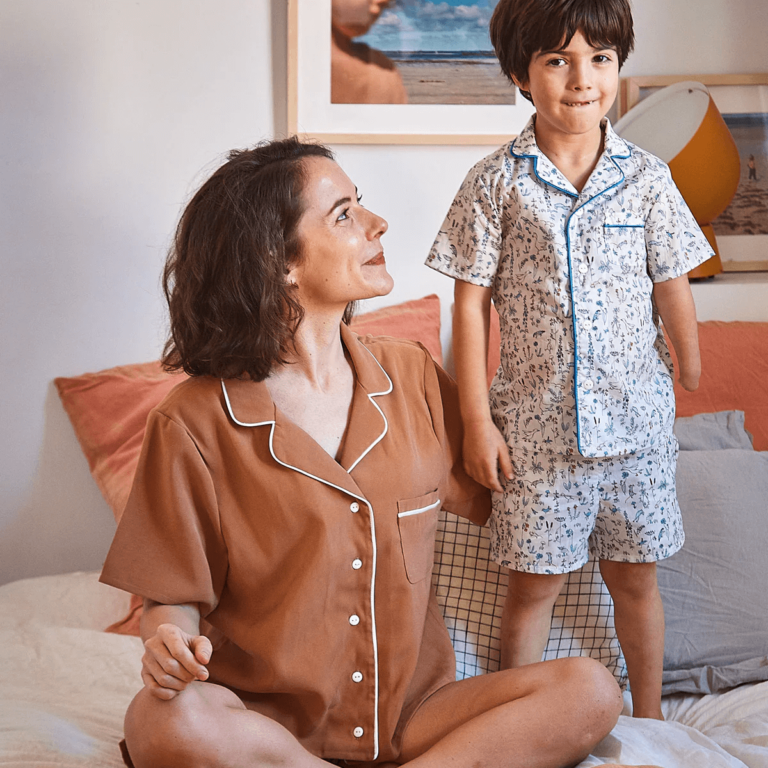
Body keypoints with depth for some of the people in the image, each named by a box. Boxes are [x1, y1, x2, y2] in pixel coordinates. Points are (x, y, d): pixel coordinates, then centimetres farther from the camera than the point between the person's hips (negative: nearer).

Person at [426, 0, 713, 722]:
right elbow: (471, 304, -3)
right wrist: (477, 420, -5)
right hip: (536, 422, -1)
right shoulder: (494, 183, -5)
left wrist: (696, 391, 14)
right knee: (534, 582, 9)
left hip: (636, 418, 2)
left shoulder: (647, 178, 0)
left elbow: (673, 292, 7)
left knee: (635, 578, 14)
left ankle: (650, 723, 32)